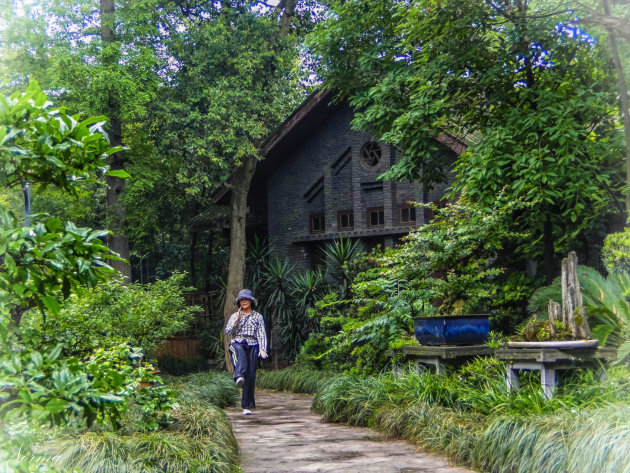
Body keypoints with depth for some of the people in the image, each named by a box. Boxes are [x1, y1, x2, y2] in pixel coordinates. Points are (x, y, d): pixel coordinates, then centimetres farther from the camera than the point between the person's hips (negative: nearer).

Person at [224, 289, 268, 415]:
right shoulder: (234, 316, 16)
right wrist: (237, 321, -9)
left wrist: (263, 349, -8)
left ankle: (247, 406, -1)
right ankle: (239, 377, -66)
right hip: (237, 343, -1)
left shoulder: (257, 317, 14)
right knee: (241, 353, -39)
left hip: (252, 345, 1)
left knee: (250, 375, -6)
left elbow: (262, 334, 6)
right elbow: (228, 331, 5)